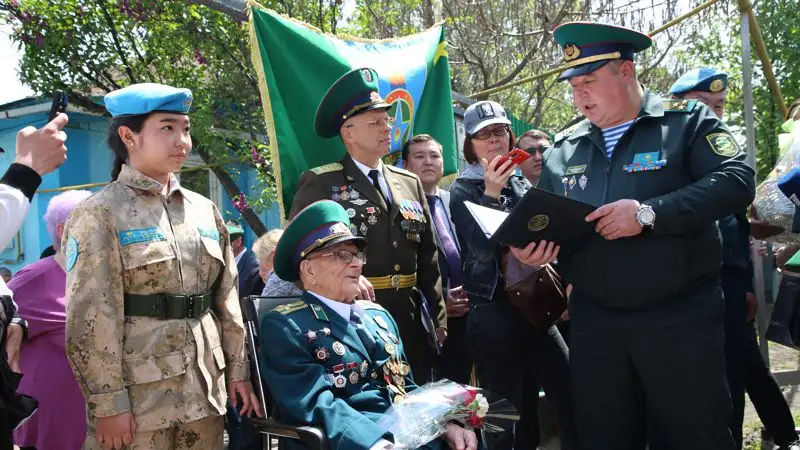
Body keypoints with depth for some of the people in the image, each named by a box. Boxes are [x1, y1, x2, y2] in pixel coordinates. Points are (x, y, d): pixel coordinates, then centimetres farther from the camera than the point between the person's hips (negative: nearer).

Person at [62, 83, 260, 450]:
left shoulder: (204, 210, 10)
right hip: (137, 395, -5)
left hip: (204, 389, 5)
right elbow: (91, 318, -11)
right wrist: (108, 402, -14)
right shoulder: (99, 214, -7)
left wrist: (238, 369, 10)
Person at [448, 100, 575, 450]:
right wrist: (492, 192, -19)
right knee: (508, 413, 2)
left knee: (573, 393, -1)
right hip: (493, 312, -4)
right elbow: (483, 247, -14)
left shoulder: (522, 184, 13)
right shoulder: (463, 190, -1)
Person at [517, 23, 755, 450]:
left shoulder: (687, 119, -1)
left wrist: (651, 213, -23)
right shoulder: (563, 150, 10)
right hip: (593, 322, 4)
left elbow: (736, 181, -14)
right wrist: (529, 246, -8)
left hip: (680, 319, -4)